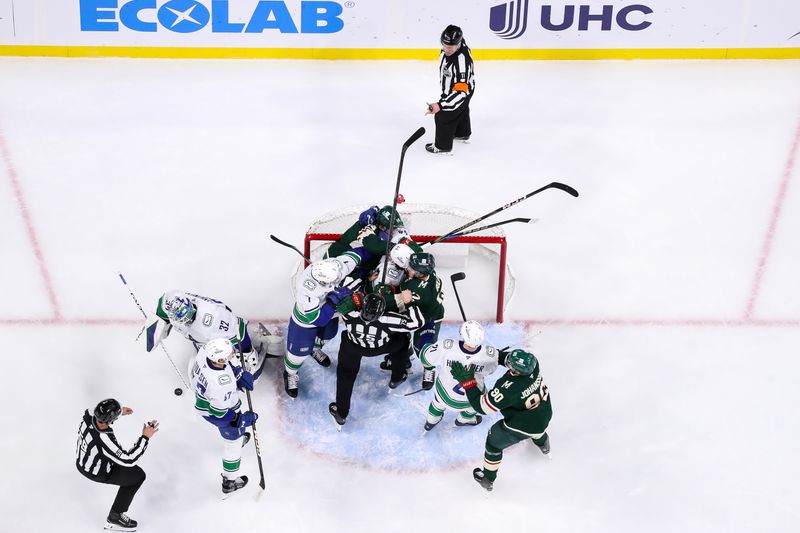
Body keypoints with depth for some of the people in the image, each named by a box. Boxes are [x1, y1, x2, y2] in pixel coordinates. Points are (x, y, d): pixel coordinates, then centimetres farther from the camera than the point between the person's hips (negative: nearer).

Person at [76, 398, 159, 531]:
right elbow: (129, 460, -35)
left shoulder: (89, 415, -25)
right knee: (138, 475, 2)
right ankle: (114, 518, 10)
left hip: (82, 460, 7)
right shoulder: (104, 441, -44)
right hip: (97, 473, -7)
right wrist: (145, 437, -32)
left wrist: (118, 412, 6)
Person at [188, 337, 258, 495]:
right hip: (216, 411, -7)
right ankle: (229, 482, 39)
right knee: (233, 442, 19)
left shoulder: (204, 350, -28)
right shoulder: (222, 384, -45)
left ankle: (238, 439, 69)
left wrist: (238, 373, -10)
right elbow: (221, 413, -30)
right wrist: (244, 419, -16)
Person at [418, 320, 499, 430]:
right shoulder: (490, 353, -32)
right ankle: (465, 418, 58)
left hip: (445, 394, 1)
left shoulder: (447, 347, -35)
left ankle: (431, 422, 61)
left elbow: (426, 357, -16)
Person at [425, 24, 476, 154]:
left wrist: (440, 105, -54)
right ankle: (463, 134, 57)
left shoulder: (462, 62, -46)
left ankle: (442, 145, 26)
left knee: (443, 117, 4)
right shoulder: (451, 45, -21)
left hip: (462, 91, -9)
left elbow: (460, 91, -46)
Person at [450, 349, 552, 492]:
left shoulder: (508, 388, -39)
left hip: (522, 427, -6)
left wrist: (467, 381, -30)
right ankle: (543, 444, 74)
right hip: (545, 416, 6)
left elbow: (482, 406, -29)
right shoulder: (531, 362, -24)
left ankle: (488, 479, 40)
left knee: (494, 441, 20)